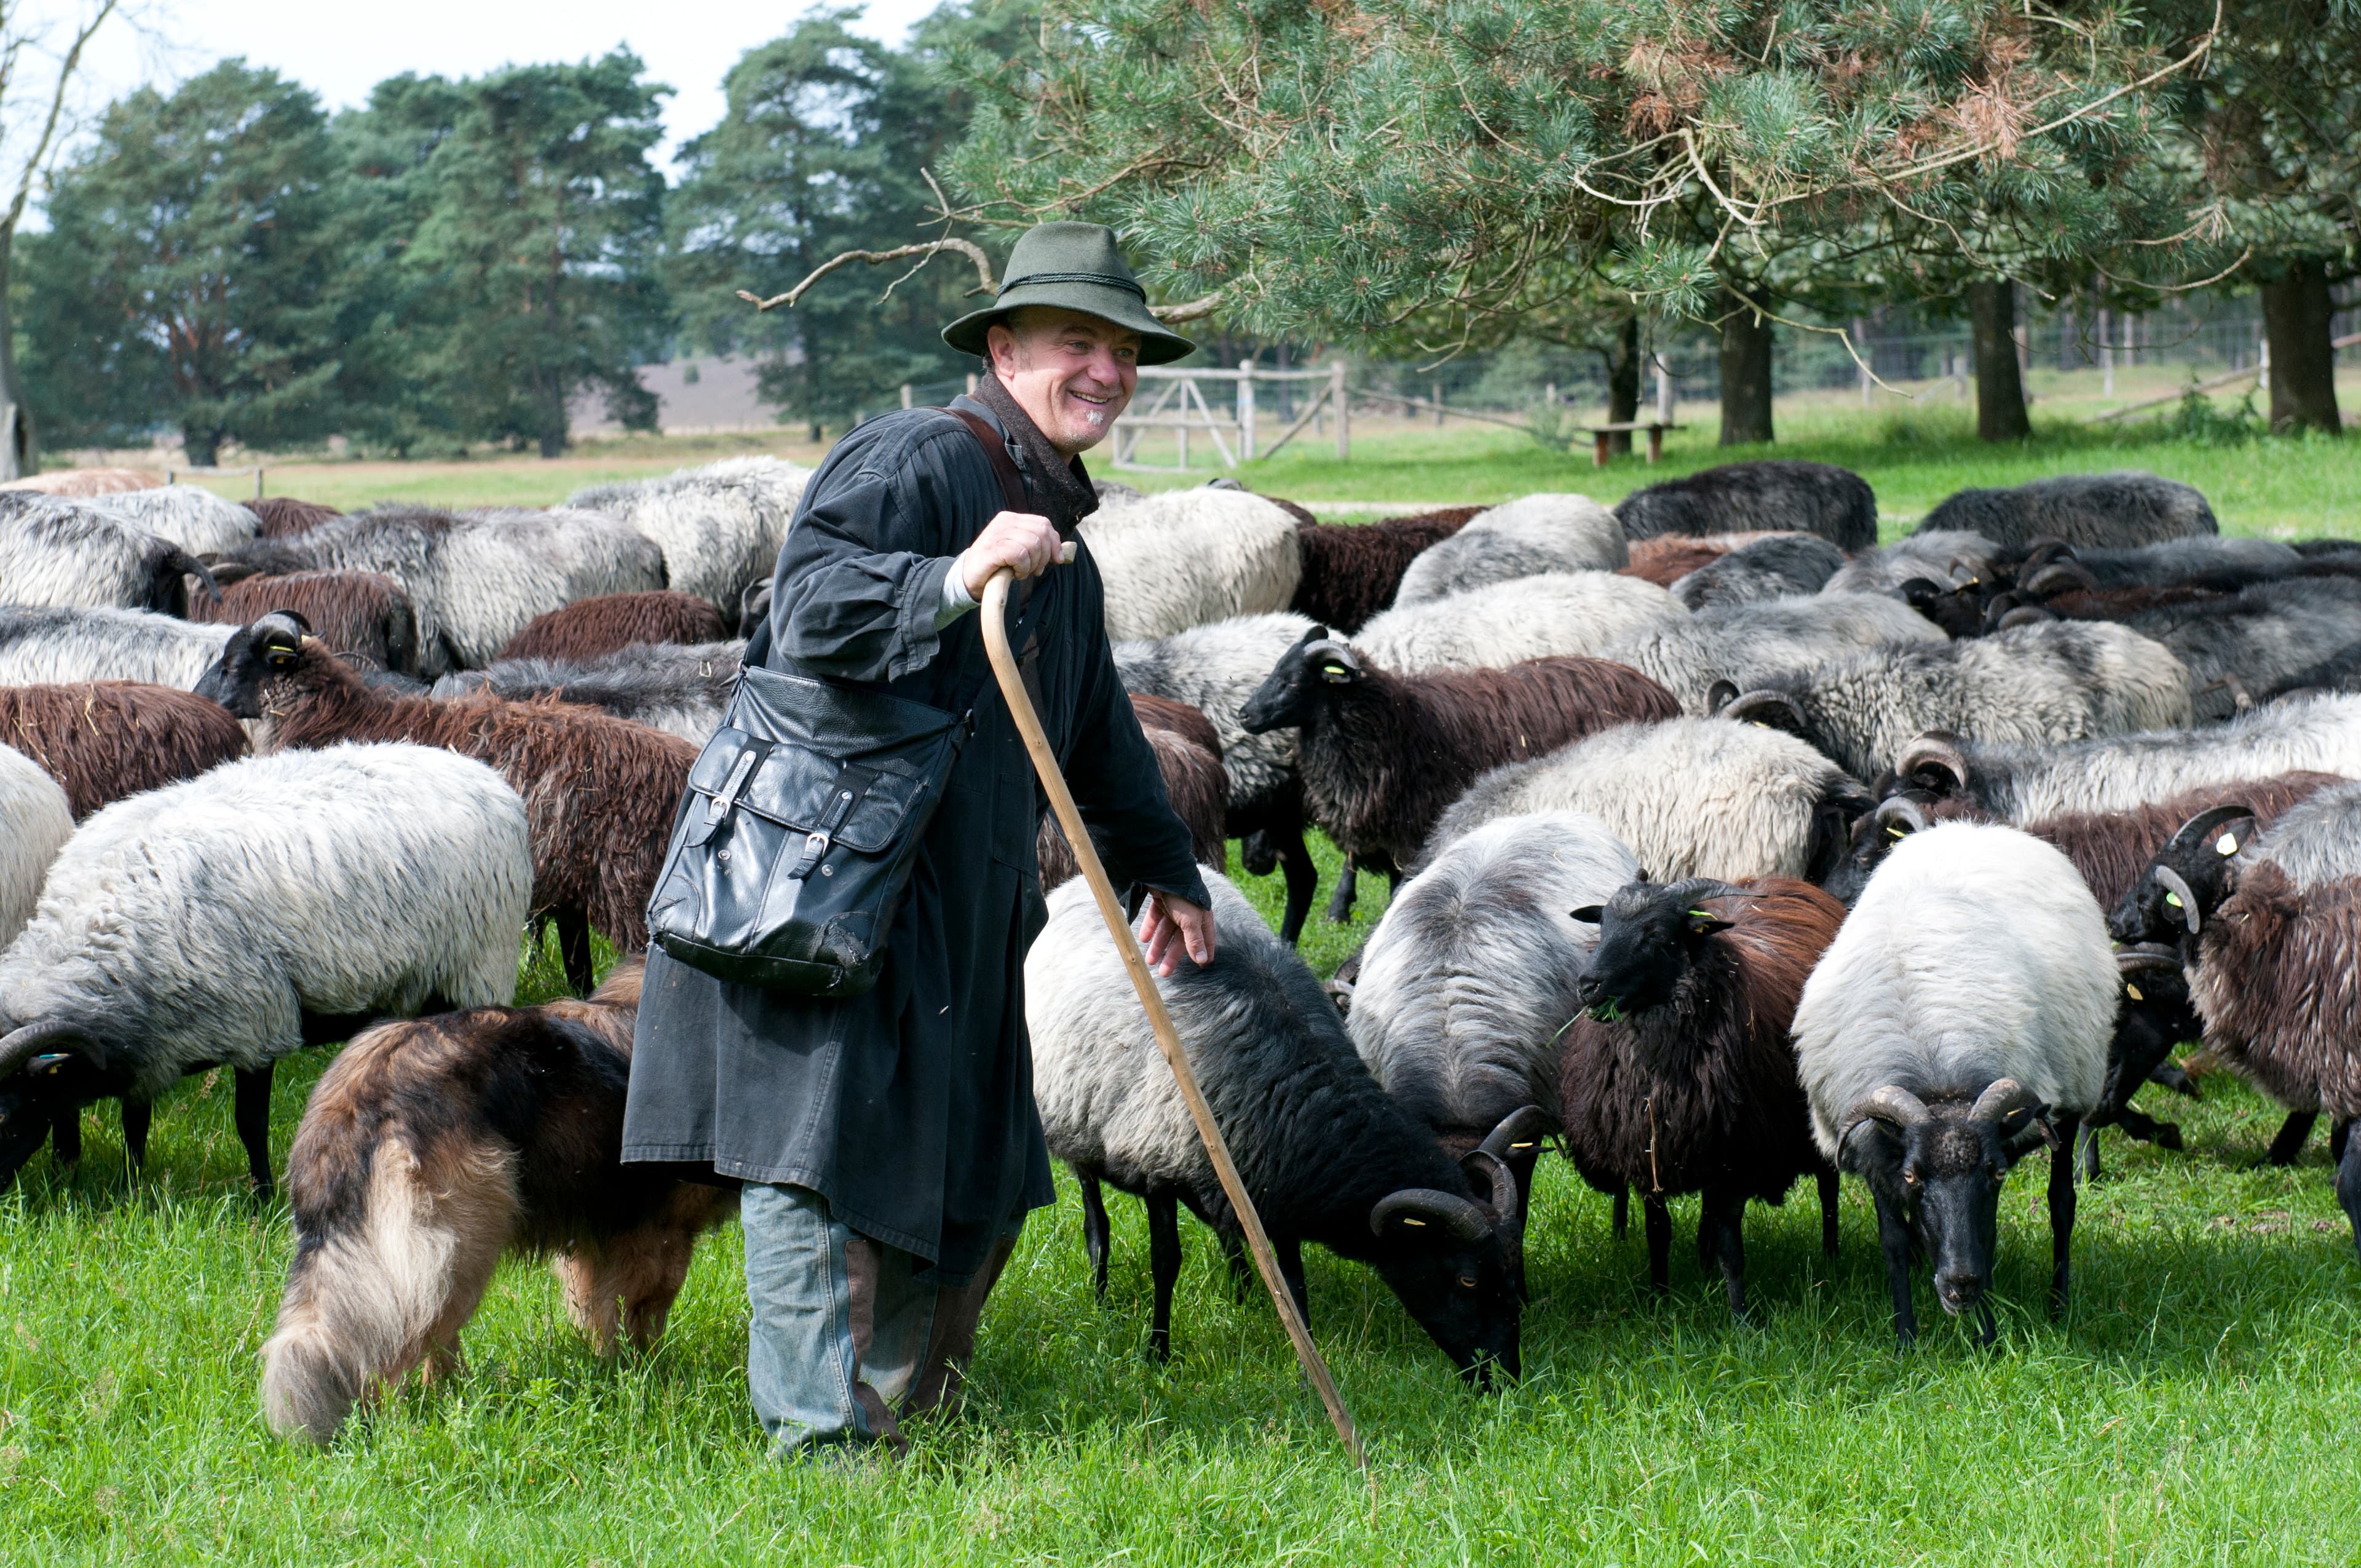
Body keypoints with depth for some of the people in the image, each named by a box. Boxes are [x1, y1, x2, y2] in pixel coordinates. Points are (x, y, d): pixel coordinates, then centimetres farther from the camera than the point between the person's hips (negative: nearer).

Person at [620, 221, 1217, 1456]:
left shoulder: (1059, 546, 21)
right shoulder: (915, 461, -9)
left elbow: (1100, 737, 35)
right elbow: (810, 604, -26)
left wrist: (1162, 869, 44)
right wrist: (954, 581, -42)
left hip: (957, 915, 10)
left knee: (970, 1184, 14)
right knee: (824, 1161, -11)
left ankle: (902, 1417, 26)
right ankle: (818, 1441, -10)